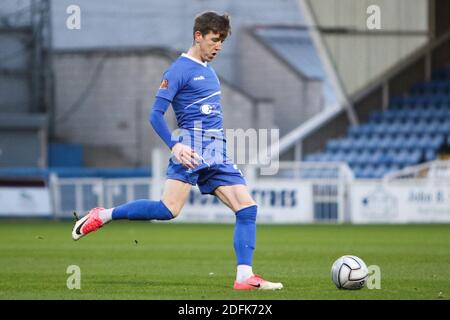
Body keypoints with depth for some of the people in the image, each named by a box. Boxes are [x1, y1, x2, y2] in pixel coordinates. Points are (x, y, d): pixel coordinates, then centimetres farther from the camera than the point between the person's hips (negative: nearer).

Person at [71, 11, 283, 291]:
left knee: (247, 207, -4)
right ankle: (103, 216, -6)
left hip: (218, 154, 8)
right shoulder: (179, 70, -5)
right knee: (169, 209, -21)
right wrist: (174, 145, -23)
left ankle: (245, 277, -5)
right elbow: (156, 114, -10)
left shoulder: (209, 70, 21)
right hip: (192, 149, -8)